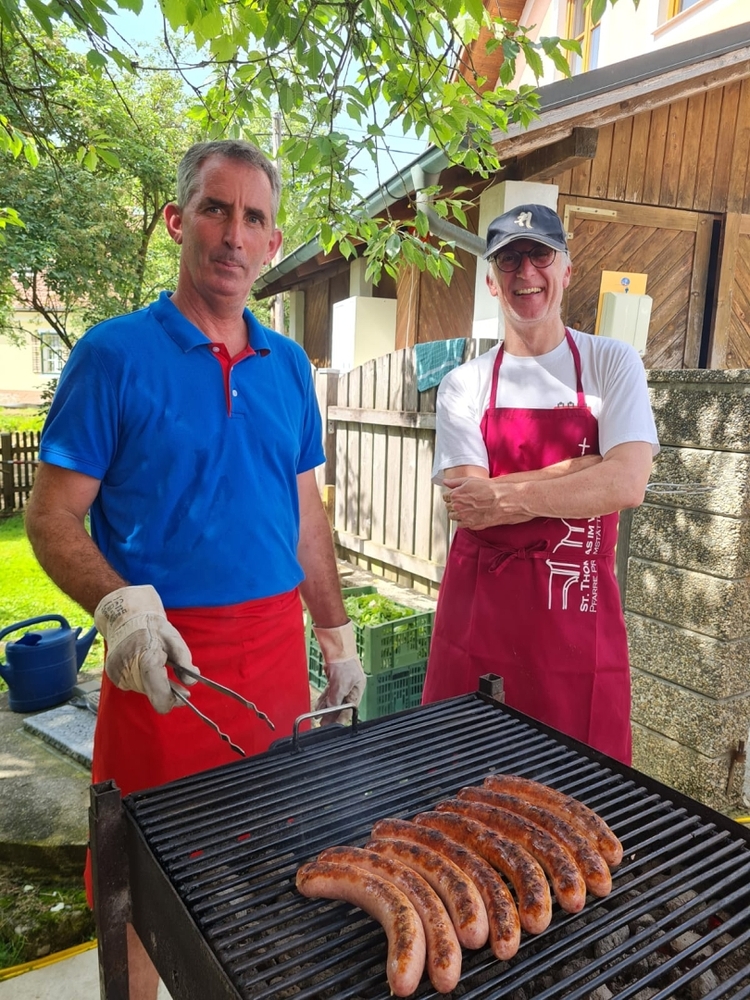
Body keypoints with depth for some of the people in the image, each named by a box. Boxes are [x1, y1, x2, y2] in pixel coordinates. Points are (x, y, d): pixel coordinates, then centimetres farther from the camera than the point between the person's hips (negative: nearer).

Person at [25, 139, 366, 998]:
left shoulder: (288, 365, 7)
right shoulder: (114, 354, -7)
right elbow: (52, 520, -7)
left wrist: (337, 635, 12)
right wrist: (118, 604, -25)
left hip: (276, 646, 5)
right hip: (165, 659, -4)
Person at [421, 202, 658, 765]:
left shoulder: (612, 365, 2)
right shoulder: (463, 385, 3)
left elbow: (627, 484, -12)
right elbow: (469, 502, -10)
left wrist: (504, 495, -15)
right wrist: (587, 467, -13)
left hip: (579, 619, 0)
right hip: (478, 615, 1)